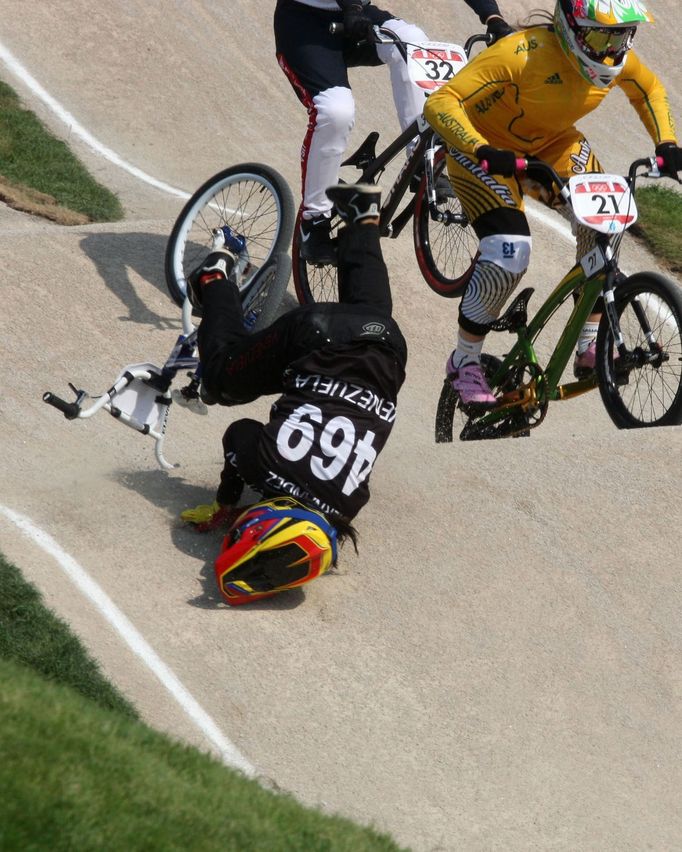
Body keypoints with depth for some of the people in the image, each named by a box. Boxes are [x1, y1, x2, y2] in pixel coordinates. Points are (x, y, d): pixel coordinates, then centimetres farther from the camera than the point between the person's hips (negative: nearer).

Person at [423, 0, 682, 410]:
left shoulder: (617, 57, -17)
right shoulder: (521, 54, -36)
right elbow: (440, 102, -38)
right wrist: (483, 152, -51)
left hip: (552, 145, 6)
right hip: (487, 149, -6)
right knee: (510, 253, -23)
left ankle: (590, 346, -3)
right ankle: (464, 363, -1)